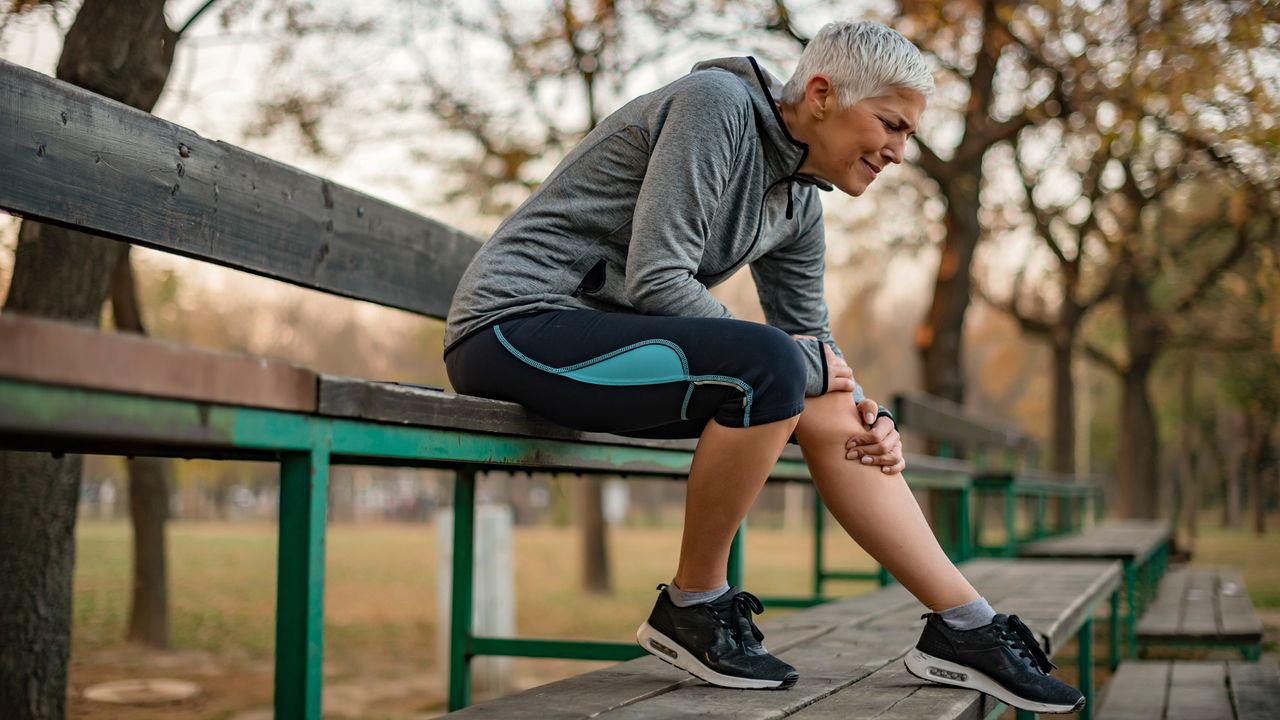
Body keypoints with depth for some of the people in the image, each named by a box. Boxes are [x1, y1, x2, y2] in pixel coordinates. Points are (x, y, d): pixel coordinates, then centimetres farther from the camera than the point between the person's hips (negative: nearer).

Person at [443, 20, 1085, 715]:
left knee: (830, 406, 3)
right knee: (770, 367, -29)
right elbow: (656, 281, -22)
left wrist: (867, 416, -2)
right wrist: (806, 365, -14)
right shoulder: (716, 104, -15)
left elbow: (811, 335, 19)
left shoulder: (799, 209, 11)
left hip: (596, 332, 9)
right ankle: (694, 607, -11)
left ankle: (965, 628, 6)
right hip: (515, 323, -9)